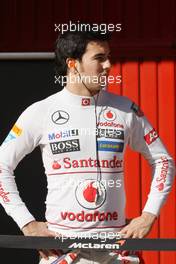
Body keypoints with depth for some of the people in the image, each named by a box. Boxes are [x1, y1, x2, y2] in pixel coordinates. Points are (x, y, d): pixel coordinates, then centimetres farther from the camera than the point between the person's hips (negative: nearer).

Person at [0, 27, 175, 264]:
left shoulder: (125, 110, 7)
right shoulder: (40, 113, 1)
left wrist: (148, 216, 4)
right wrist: (27, 224, -2)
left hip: (115, 243, 2)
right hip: (59, 243, -1)